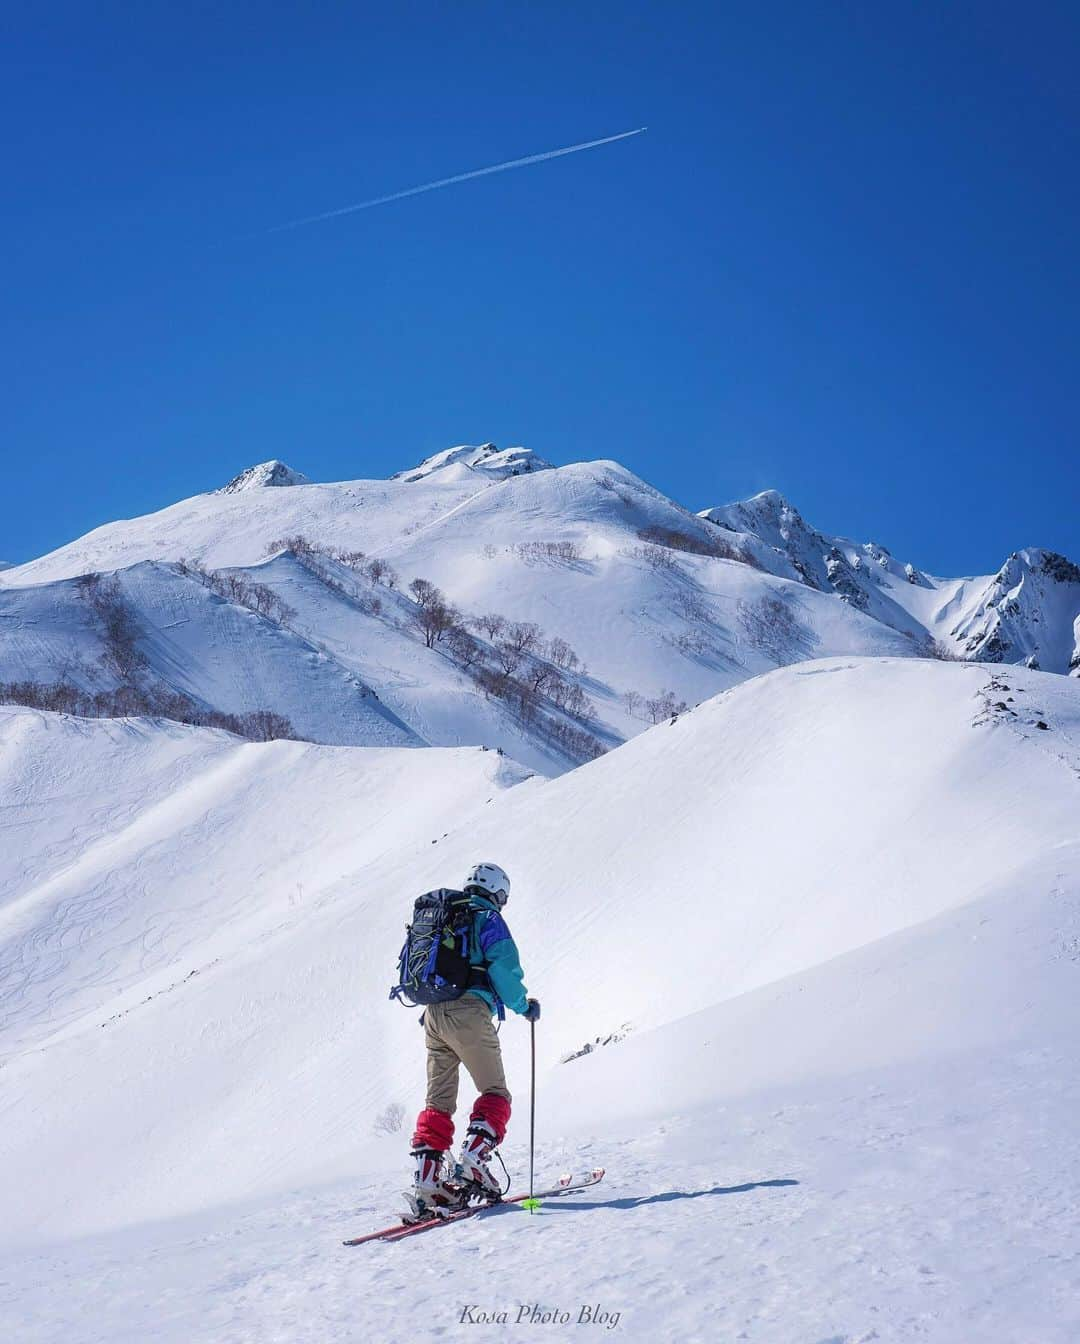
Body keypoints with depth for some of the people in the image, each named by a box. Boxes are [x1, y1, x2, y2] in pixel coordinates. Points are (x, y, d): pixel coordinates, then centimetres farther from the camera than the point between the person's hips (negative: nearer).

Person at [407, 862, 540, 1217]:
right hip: (469, 1013, -6)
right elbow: (504, 968, -10)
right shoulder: (488, 919, 2)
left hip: (433, 1014, 7)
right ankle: (473, 1162, -14)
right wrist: (524, 1006, 4)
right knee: (495, 1093, 4)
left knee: (438, 1100, 10)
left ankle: (427, 1180, 0)